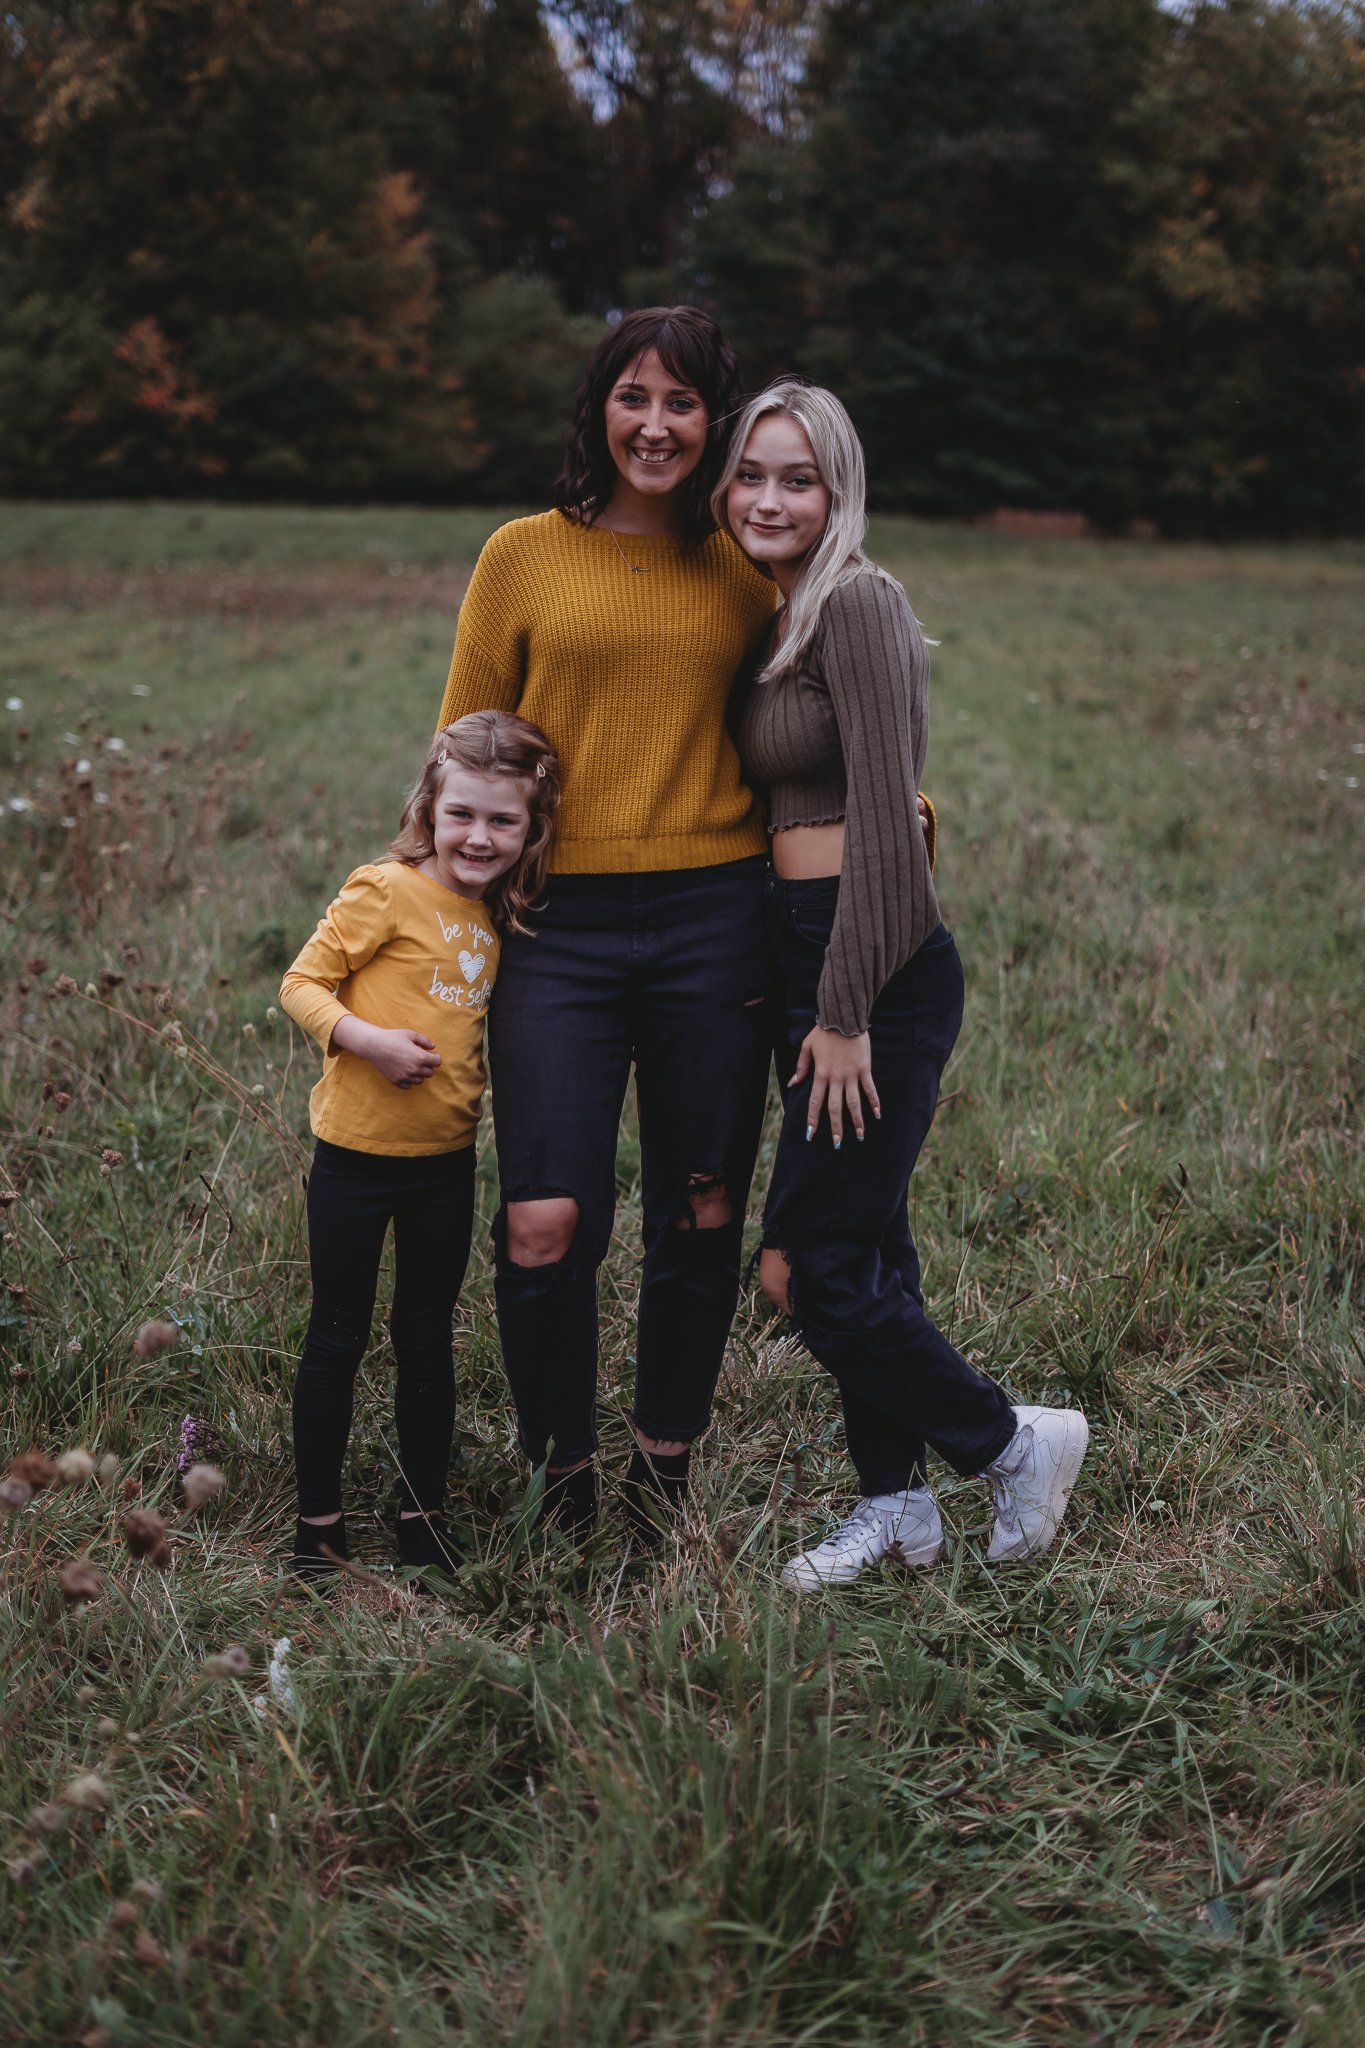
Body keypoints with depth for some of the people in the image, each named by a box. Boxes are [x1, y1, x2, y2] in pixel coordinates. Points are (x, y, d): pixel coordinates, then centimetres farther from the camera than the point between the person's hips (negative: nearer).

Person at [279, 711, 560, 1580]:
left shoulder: (500, 915, 6)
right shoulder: (387, 890, -13)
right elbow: (303, 983, -12)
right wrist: (371, 1040, -25)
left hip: (447, 1158, 5)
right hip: (359, 1152, -5)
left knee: (428, 1337, 14)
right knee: (339, 1338, 6)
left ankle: (425, 1514, 26)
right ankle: (319, 1518, 19)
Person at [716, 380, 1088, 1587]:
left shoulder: (856, 605, -14)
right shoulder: (768, 618, 15)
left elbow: (883, 819, -19)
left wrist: (843, 1015, -19)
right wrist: (804, 1005, 15)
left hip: (878, 967, -9)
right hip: (806, 955, 9)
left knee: (809, 1269, -5)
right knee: (863, 1249, 14)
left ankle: (1017, 1443, 13)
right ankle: (896, 1507, 26)